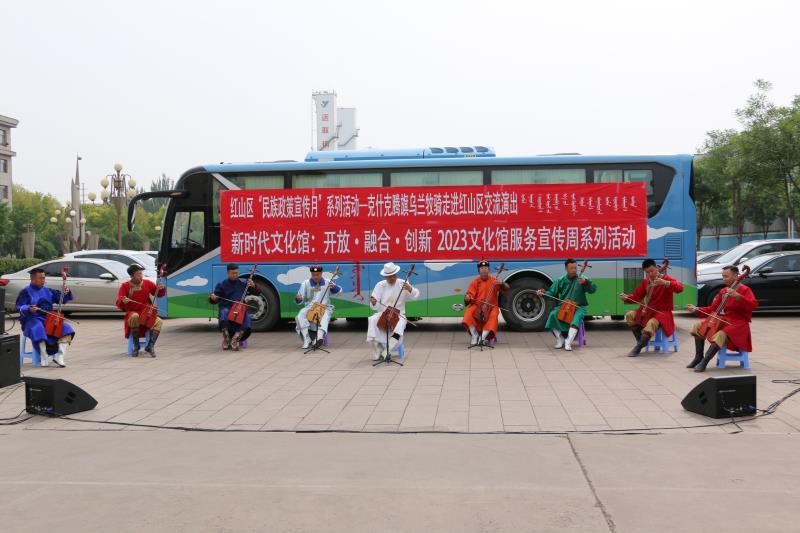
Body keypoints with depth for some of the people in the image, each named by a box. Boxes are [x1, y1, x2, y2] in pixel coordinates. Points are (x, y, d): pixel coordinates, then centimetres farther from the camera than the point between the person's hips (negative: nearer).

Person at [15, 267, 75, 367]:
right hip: (33, 320, -5)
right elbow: (19, 307, -8)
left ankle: (60, 356, -24)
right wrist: (29, 309, -30)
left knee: (66, 329, -18)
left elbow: (61, 298, 16)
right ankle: (43, 359, -28)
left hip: (49, 320, 5)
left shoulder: (48, 291, 17)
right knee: (39, 329, -37)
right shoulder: (26, 292, 4)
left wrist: (66, 293, -7)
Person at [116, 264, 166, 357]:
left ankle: (150, 346, -28)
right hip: (132, 313, -2)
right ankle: (136, 345, -25)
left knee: (159, 321, -28)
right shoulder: (125, 286, 0)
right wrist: (123, 301, -32)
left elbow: (159, 294, 11)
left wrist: (161, 288, -12)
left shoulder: (147, 283, 6)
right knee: (135, 317, -39)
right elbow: (119, 304, -8)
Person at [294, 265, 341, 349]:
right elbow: (300, 300, 7)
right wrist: (298, 298, -18)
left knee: (325, 317, -36)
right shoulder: (306, 283, 7)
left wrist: (333, 287, -27)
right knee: (300, 316, -29)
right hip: (309, 307, 1)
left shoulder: (327, 282, 7)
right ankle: (307, 340, -29)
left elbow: (339, 290, -4)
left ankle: (320, 337, -54)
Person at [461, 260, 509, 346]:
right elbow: (470, 295, 1)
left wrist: (501, 283, -23)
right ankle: (475, 336, -19)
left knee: (493, 315, -32)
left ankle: (483, 337, -30)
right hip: (477, 305, 1)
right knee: (469, 312, -29)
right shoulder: (475, 282, 5)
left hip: (491, 306, -1)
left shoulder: (494, 280, 4)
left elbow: (507, 288, -2)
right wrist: (467, 298, -24)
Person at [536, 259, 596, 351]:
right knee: (552, 315, -26)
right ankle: (560, 339, -7)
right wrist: (544, 293, -12)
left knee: (577, 317, -36)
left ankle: (568, 342, -34)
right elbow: (552, 293, 8)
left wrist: (586, 282, -28)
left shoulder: (582, 279, 2)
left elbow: (593, 289, -9)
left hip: (579, 306, -2)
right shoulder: (560, 280, 8)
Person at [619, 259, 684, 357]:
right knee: (630, 315, -10)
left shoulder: (667, 278, -9)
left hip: (662, 312, -6)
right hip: (648, 311, 7)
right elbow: (637, 296, 8)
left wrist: (665, 282, -40)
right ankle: (641, 341, -1)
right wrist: (626, 298, -12)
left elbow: (680, 288, -26)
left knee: (651, 323, -35)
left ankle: (637, 348, -21)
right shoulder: (645, 281, 6)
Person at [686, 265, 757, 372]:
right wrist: (697, 310, -4)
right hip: (725, 320, 8)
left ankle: (704, 363, -31)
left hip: (739, 323, -7)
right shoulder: (723, 291, 13)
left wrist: (737, 296, -36)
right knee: (699, 326, -5)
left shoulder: (745, 290, -6)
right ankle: (698, 357, -1)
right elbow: (712, 309, 11)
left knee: (720, 335, -34)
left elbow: (753, 305, -25)